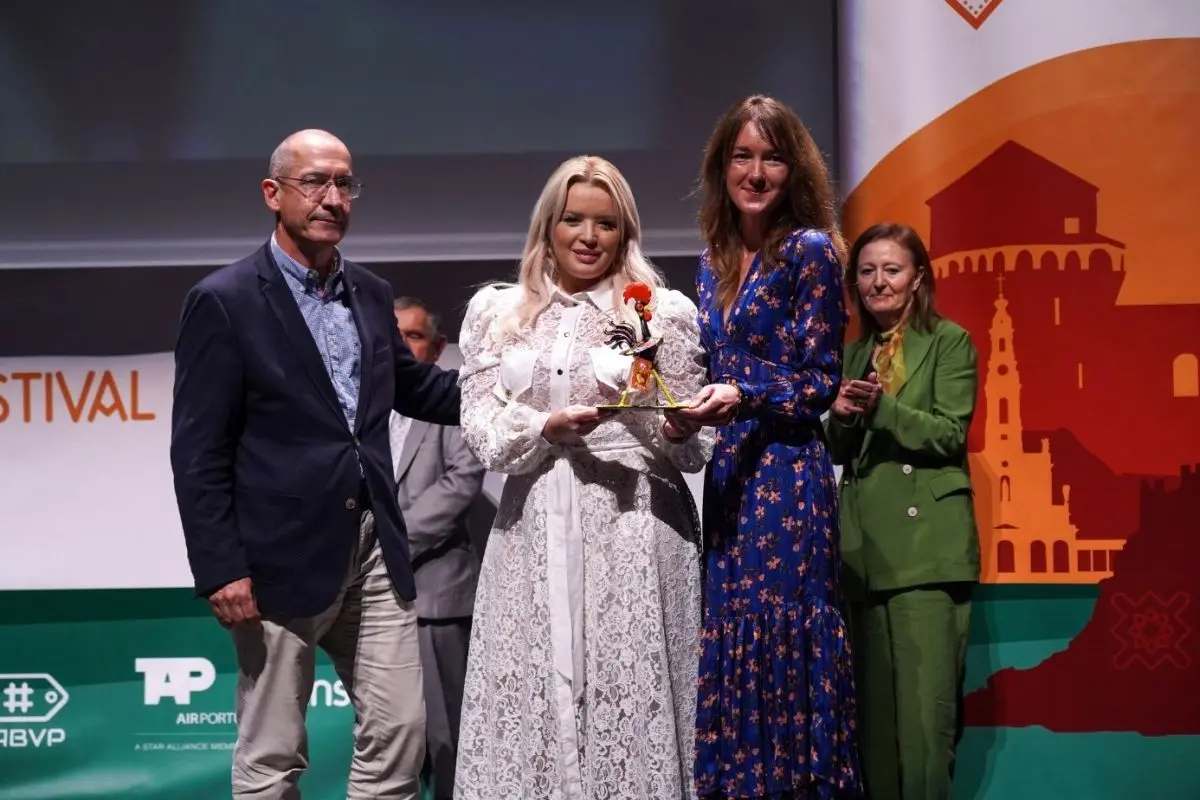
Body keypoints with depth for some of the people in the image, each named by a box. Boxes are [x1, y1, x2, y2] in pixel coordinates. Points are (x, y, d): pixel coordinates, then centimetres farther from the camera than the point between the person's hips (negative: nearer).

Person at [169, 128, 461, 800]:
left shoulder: (372, 294, 11)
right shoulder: (225, 301, -8)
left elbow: (414, 387, 24)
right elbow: (198, 452, -10)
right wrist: (221, 570, -15)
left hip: (376, 549, 6)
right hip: (284, 559, -6)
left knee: (399, 735, 8)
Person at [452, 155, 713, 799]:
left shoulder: (666, 310, 5)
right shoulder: (495, 310, 10)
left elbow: (693, 448, 6)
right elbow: (480, 425, 4)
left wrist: (678, 431, -16)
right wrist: (546, 428, -14)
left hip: (633, 532, -2)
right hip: (533, 534, 2)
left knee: (631, 702, -4)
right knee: (529, 701, 0)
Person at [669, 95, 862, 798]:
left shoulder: (810, 249, -6)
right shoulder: (716, 259, 14)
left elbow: (821, 383, -9)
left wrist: (741, 397, -21)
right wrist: (694, 406, 2)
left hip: (786, 475, -7)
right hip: (728, 473, 7)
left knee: (781, 647, -6)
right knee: (729, 648, 7)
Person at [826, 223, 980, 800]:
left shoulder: (949, 342, 2)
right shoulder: (853, 353, 18)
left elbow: (949, 433, -8)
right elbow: (836, 451, 15)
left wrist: (880, 408, -21)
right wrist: (840, 416, -7)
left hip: (926, 542, -5)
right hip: (863, 543, 5)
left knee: (924, 699, -9)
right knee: (873, 697, 8)